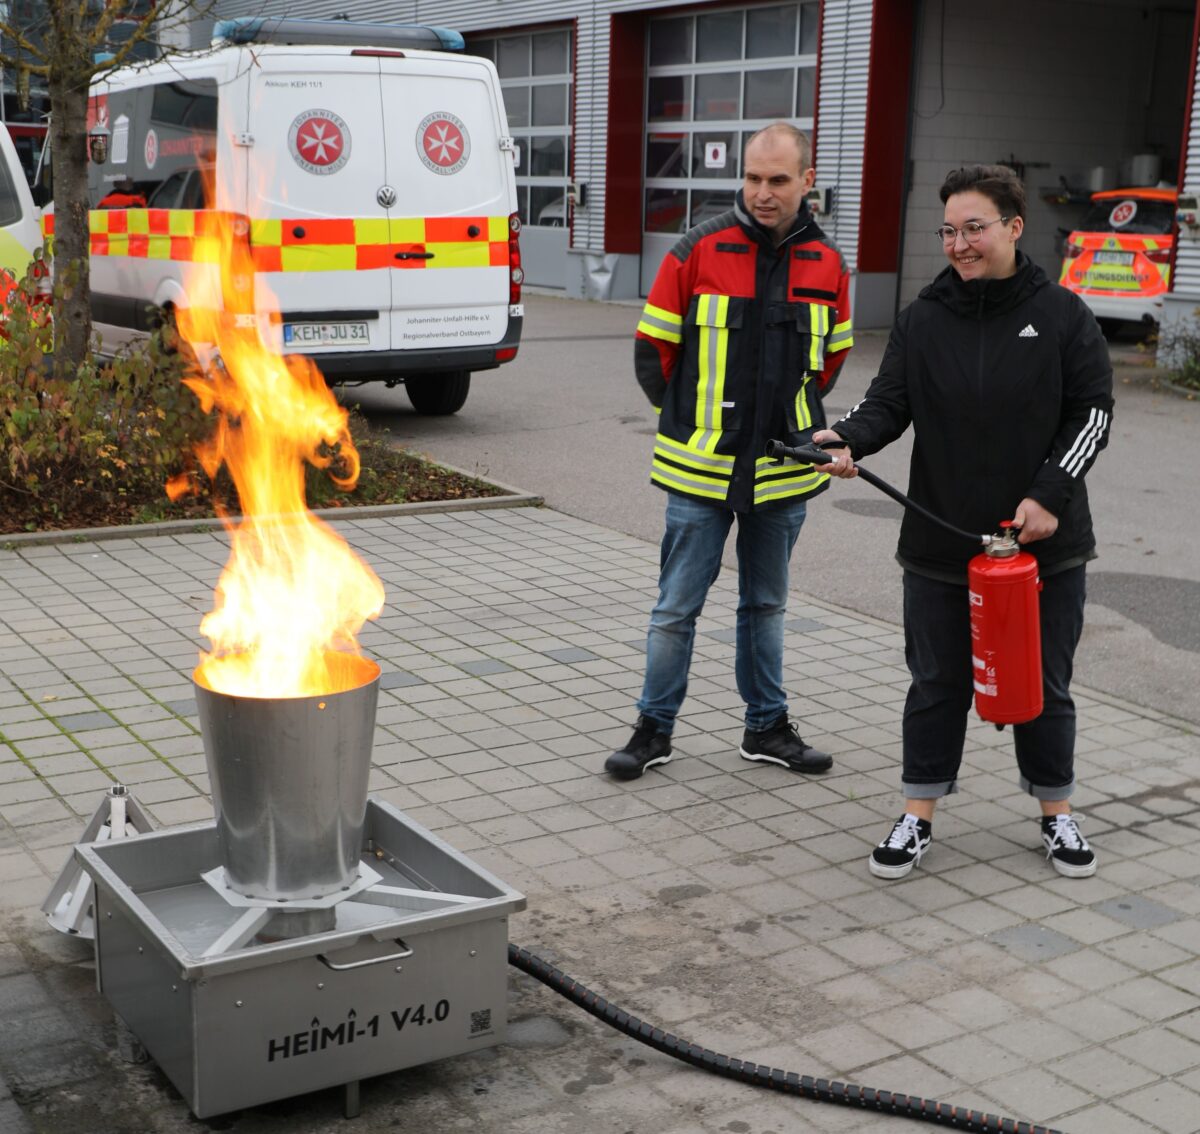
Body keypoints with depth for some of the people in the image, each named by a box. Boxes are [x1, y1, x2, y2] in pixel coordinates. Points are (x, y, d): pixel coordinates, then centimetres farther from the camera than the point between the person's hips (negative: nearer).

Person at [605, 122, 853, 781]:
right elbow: (652, 349, 0)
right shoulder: (699, 251, -7)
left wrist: (791, 421, 11)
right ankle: (654, 729, 18)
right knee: (677, 606, 4)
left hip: (784, 473, 3)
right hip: (700, 469, -3)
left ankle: (767, 727, 28)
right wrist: (691, 421, 4)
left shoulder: (827, 265, 3)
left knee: (766, 605, 16)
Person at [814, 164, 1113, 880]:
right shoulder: (925, 319, 2)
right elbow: (890, 401, -3)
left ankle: (1057, 812, 30)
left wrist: (1050, 494, -13)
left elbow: (1093, 412, -2)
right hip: (941, 543, 1)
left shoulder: (1062, 315, -2)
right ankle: (919, 817, 21)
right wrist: (850, 438, -25)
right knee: (938, 682, 9)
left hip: (1044, 541, -1)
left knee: (1043, 682, 12)